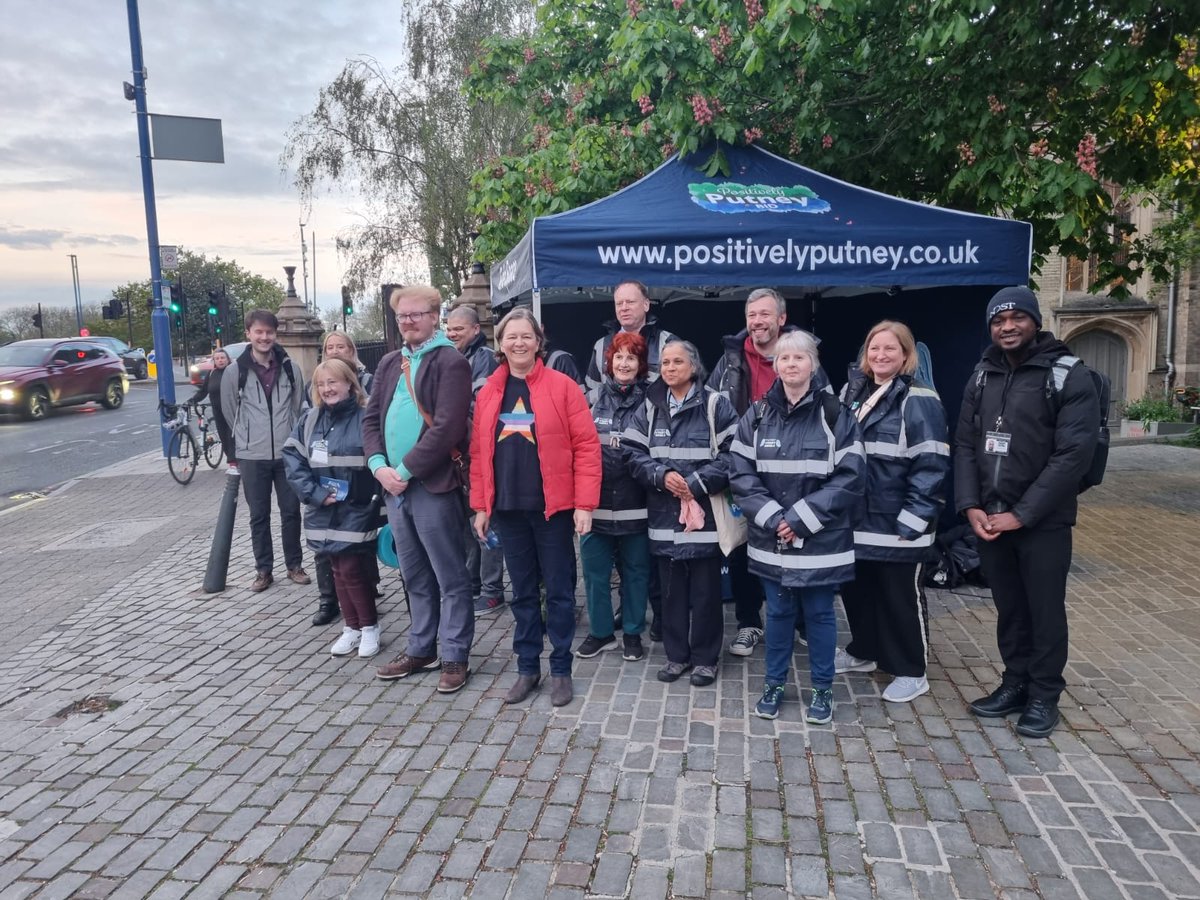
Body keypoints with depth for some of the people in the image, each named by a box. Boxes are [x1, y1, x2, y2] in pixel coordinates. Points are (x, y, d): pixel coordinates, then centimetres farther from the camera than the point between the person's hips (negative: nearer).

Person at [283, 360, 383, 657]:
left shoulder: (365, 418, -8)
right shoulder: (308, 420, 7)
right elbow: (292, 458, 1)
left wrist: (371, 497, -18)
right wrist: (314, 494, -10)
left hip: (356, 511, -5)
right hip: (323, 511, 5)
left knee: (353, 569, -4)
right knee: (338, 570, 12)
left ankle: (370, 626, 15)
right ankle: (351, 627, 25)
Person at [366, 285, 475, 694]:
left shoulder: (450, 362, -8)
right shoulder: (389, 363, 16)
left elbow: (446, 428, -17)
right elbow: (371, 418, 13)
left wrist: (405, 470, -15)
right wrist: (380, 466, -3)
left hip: (432, 486, -7)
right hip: (394, 486, 7)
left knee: (450, 578, 2)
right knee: (415, 577, 17)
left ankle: (455, 657, 13)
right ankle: (421, 649, 30)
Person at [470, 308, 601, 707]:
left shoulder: (562, 387, -5)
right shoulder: (488, 393, 8)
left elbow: (587, 446, -8)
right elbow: (479, 453, 10)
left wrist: (585, 503, -12)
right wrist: (480, 505, 6)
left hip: (553, 507, -3)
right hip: (507, 509, 4)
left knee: (559, 590, 6)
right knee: (523, 591, 13)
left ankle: (561, 670, 19)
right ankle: (527, 667, 25)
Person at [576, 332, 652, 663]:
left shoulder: (649, 402, -1)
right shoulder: (594, 398, 3)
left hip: (634, 504, -1)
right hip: (595, 502, 2)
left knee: (635, 571, 10)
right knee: (595, 570, 9)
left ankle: (632, 633, 26)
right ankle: (600, 631, 26)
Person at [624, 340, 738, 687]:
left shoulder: (716, 405, -4)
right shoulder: (649, 407, 8)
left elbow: (732, 454, -10)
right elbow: (635, 454, 4)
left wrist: (696, 484, -16)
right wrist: (662, 475, -14)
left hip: (706, 512, -3)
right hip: (665, 513, 3)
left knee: (705, 590, 6)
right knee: (671, 590, 12)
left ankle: (705, 658, 21)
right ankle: (676, 654, 26)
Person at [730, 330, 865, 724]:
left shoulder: (835, 415, -6)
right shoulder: (756, 416, 2)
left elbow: (849, 477, -10)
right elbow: (742, 475, -1)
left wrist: (801, 518, -15)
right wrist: (772, 517, -13)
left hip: (820, 540, -2)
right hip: (771, 539, 2)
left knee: (819, 613, 10)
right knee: (778, 612, 13)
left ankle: (822, 689, 28)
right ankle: (774, 684, 31)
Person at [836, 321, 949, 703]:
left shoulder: (919, 400, -11)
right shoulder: (852, 393, 11)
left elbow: (931, 466, -15)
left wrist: (913, 520, -19)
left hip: (898, 523, -6)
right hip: (855, 519, 7)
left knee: (901, 597, 6)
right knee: (855, 589, 17)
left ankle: (911, 672, 22)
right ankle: (862, 651, 38)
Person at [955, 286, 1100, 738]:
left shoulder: (1069, 377, -8)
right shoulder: (982, 377, 9)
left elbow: (1073, 454, -15)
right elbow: (965, 445, 8)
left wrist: (1021, 514, -16)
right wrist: (971, 506, -5)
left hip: (1043, 522, -4)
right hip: (988, 519, 5)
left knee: (1045, 611, 7)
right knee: (1008, 608, 15)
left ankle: (1045, 695, 23)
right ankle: (1016, 683, 31)